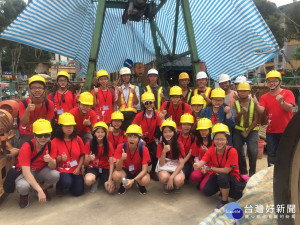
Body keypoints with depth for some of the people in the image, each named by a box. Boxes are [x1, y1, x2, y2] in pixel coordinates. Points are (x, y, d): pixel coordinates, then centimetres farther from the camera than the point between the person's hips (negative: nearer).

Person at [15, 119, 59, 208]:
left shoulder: (50, 146, -13)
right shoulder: (26, 147, -26)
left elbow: (53, 167, -12)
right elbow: (26, 172, -31)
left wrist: (50, 160, -38)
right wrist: (39, 190, -38)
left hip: (41, 171, 3)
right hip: (25, 173, -3)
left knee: (55, 175, -28)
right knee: (23, 186, -37)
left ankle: (44, 189, 6)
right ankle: (24, 194, 3)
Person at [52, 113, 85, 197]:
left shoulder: (78, 139, 2)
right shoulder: (55, 141, -7)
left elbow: (82, 155, 6)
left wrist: (78, 168, -6)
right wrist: (60, 158, -27)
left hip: (75, 171, 3)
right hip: (61, 170, -3)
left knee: (78, 192, -8)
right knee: (67, 182, -34)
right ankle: (59, 186, 5)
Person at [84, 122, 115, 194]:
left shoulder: (109, 145, -5)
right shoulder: (89, 144, -8)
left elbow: (111, 163, -8)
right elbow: (85, 164, -7)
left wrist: (110, 179, -19)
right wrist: (89, 159, -32)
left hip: (105, 169, 1)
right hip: (93, 168, -1)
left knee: (111, 190, -22)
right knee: (88, 181, -36)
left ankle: (104, 181, 12)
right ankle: (94, 182, 2)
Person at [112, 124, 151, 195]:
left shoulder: (143, 149, -24)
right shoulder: (121, 147, -22)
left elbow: (144, 170, -24)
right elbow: (118, 169, -23)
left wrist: (133, 180, -39)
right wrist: (121, 159, -44)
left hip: (139, 171, 0)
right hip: (126, 170, 1)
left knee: (146, 181, -33)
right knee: (116, 176, -33)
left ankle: (140, 184, 6)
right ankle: (123, 184, 4)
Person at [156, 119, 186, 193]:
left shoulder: (179, 145, -7)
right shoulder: (160, 145, -6)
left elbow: (181, 164, -12)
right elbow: (161, 164, -10)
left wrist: (171, 177, -24)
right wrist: (164, 152, -27)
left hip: (176, 169, 0)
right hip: (164, 169, 0)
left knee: (178, 180, -33)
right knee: (164, 177, -35)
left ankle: (176, 184, 4)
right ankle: (167, 185, 1)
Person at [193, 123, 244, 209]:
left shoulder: (232, 151, -25)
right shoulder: (211, 150, -11)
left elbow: (226, 170, -26)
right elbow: (202, 161, -26)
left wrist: (210, 168, -20)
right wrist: (197, 165, -50)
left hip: (232, 177, -5)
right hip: (217, 175, 5)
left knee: (222, 176, -36)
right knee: (207, 191, -15)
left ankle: (224, 201, -10)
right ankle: (224, 190, 18)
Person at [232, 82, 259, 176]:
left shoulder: (253, 103, 0)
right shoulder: (235, 104, 4)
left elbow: (256, 120, -2)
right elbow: (234, 121, -2)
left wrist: (247, 131, -9)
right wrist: (240, 113, -21)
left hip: (252, 130, -1)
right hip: (238, 130, 1)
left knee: (253, 151, -17)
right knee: (238, 151, -3)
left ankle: (252, 173, 2)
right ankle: (242, 172, 17)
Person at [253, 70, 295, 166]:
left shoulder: (287, 93, -4)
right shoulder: (264, 97, 5)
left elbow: (289, 108, -19)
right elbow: (261, 110, -11)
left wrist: (281, 102, -38)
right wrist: (256, 104, -32)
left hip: (286, 131, -3)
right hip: (271, 132, 3)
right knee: (272, 154, 10)